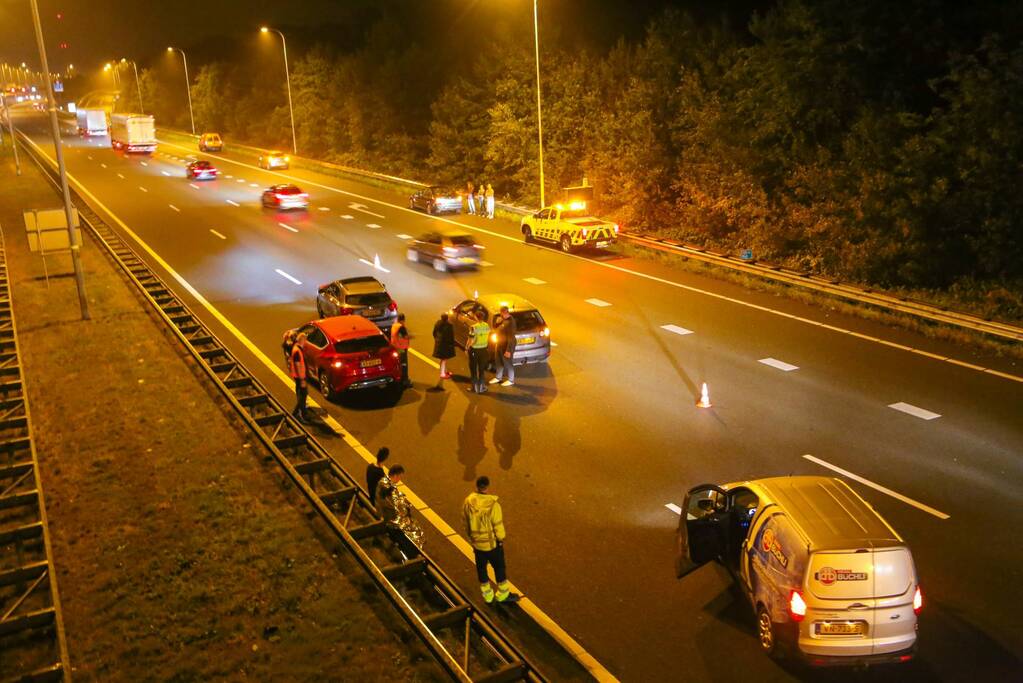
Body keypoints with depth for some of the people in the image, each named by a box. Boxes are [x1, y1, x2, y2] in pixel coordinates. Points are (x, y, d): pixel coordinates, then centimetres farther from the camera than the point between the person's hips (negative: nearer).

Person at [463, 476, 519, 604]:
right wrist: (501, 539, -1)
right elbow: (498, 525, -18)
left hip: (476, 542, 4)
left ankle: (487, 596, 34)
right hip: (492, 543, -4)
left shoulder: (468, 502, -14)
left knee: (481, 568, 20)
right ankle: (503, 595, 32)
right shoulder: (493, 505, -27)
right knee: (499, 568, 17)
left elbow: (466, 522, 0)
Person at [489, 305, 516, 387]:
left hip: (507, 345, -9)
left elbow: (511, 337, -24)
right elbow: (495, 328, 14)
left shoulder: (510, 322, -24)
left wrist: (508, 350, -24)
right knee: (498, 362, 21)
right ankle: (498, 377, 38)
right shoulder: (502, 320, 3)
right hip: (499, 344, 9)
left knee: (508, 363, 5)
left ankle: (511, 380, 21)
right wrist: (497, 322, -8)